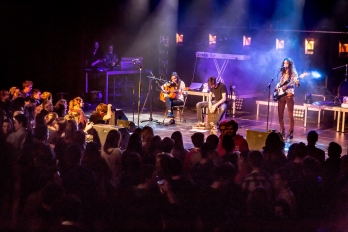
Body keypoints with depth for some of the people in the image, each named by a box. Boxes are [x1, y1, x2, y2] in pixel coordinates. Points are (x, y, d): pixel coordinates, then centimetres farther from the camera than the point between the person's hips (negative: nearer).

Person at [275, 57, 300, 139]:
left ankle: (291, 132, -3)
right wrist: (278, 87, 3)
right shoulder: (283, 74, 14)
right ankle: (282, 131, 17)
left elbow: (297, 84, -13)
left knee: (290, 115, -7)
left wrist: (297, 83, -35)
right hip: (281, 95, 6)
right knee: (280, 115, 6)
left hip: (289, 95, -6)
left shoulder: (293, 74, -2)